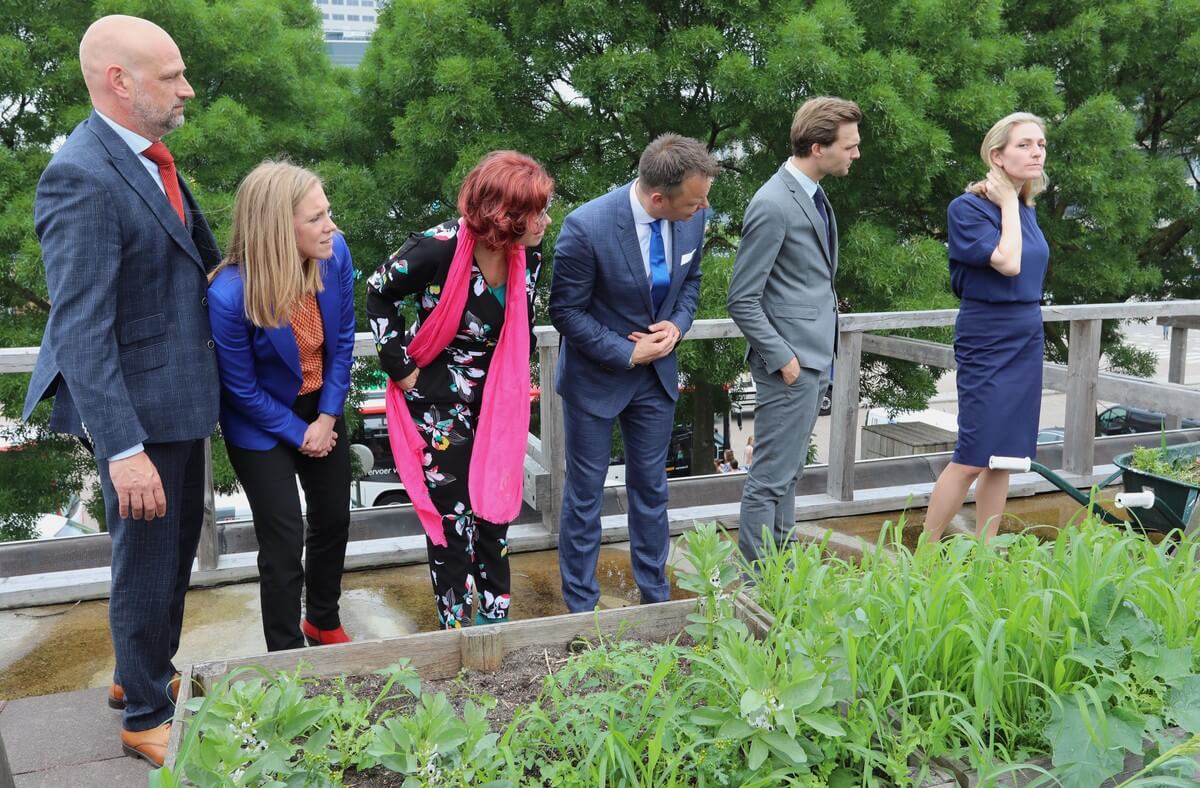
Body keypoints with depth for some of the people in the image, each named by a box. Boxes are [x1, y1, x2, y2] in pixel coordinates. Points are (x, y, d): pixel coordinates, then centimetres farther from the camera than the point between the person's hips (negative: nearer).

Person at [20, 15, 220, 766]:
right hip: (139, 410, -9)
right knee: (147, 566, 8)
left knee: (178, 547, 24)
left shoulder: (152, 158, 6)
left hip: (181, 398, 9)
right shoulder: (82, 178, -22)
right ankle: (146, 717, 29)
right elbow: (81, 331, -25)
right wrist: (124, 450, -27)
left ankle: (145, 674, 45)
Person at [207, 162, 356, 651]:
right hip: (262, 423, -5)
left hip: (322, 408, 5)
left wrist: (327, 418, -8)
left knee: (334, 519, 16)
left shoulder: (336, 254, -19)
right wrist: (299, 435, -9)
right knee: (285, 542, -1)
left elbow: (343, 340, -5)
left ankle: (324, 622, 42)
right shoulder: (230, 295, -31)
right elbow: (244, 389, -17)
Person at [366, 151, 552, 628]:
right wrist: (400, 365, -8)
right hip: (440, 406, -5)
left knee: (496, 509, 13)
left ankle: (494, 614, 30)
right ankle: (456, 626, 19)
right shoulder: (439, 248, -25)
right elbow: (380, 292, -8)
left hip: (497, 405, 5)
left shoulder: (528, 255, -8)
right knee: (453, 517, 2)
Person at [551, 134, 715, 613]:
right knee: (585, 493, 9)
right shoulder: (586, 227, -27)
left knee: (651, 487, 17)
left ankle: (655, 597, 34)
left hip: (656, 374, 5)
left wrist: (677, 326, -10)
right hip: (595, 377, -4)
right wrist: (627, 353, -18)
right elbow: (566, 312, -17)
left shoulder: (692, 218, -12)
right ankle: (581, 609, 26)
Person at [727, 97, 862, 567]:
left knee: (788, 473, 18)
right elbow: (742, 300, -17)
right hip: (791, 362, -10)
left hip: (815, 356, 10)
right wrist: (781, 358, -18)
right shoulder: (773, 205, -18)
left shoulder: (814, 195, 10)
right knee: (770, 478, -1)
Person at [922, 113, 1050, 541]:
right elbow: (1007, 262, -22)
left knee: (1004, 454, 9)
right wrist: (1008, 202, -13)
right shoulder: (968, 207, -11)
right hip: (987, 341, -7)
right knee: (973, 457, -7)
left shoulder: (1026, 209, 10)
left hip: (1027, 339, 7)